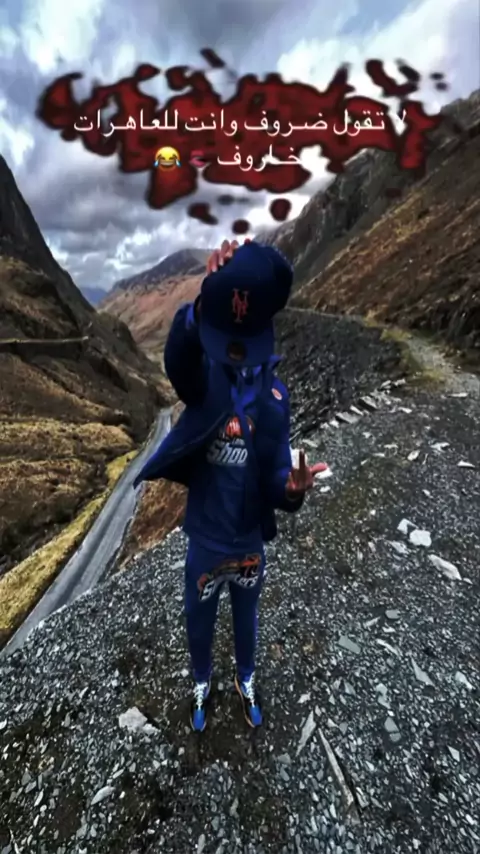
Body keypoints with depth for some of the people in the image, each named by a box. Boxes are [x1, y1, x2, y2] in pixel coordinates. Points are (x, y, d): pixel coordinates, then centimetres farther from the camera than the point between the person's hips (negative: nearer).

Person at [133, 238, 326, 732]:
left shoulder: (274, 391, -11)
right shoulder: (203, 376, -17)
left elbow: (276, 468, -12)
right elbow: (177, 361, -41)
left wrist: (292, 488, -34)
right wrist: (200, 308, -59)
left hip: (250, 540, 2)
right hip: (205, 539, -1)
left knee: (247, 619, 27)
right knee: (199, 622, 24)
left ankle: (246, 682, 59)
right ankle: (202, 685, 57)